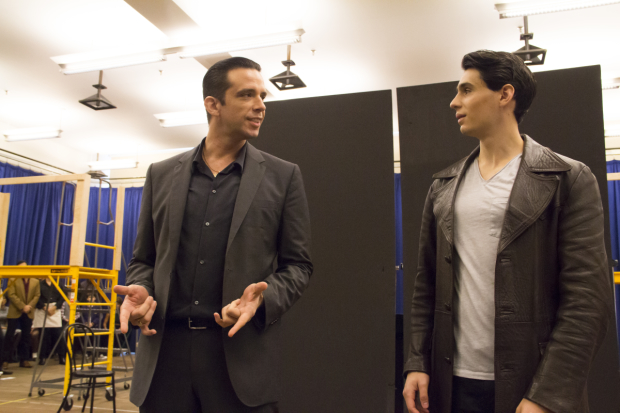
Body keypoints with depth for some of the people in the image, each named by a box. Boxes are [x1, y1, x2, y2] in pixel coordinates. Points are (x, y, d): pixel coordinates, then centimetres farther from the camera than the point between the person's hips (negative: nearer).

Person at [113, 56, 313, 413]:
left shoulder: (283, 177, 4)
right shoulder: (162, 175, 10)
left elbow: (298, 265, 3)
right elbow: (143, 259, 15)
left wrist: (265, 297, -15)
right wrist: (140, 291, -6)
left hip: (242, 353, -2)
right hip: (165, 347, 2)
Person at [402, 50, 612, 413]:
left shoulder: (569, 179, -4)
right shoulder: (444, 187, 8)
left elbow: (589, 297, -10)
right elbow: (427, 285, 9)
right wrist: (417, 364, 1)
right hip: (453, 383, 4)